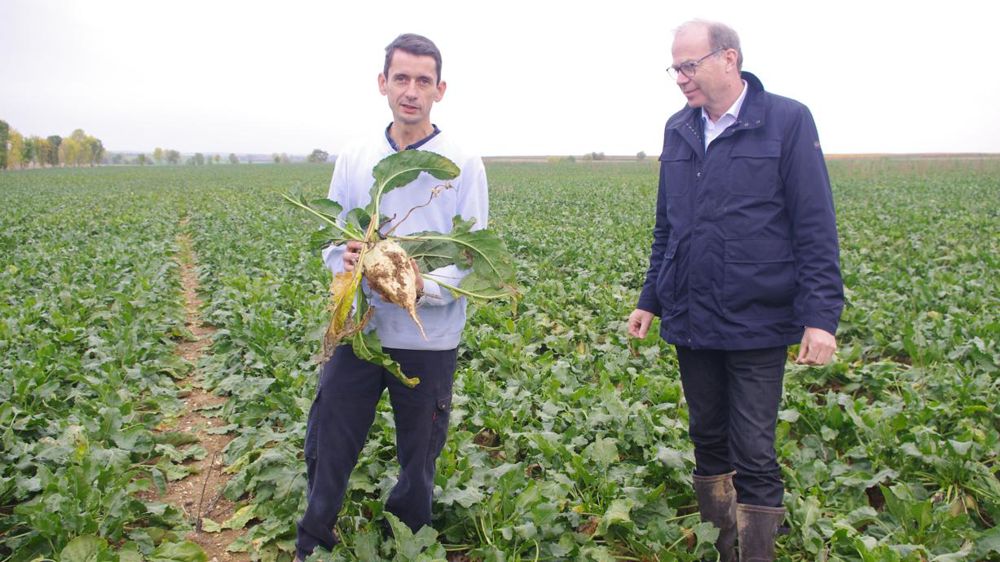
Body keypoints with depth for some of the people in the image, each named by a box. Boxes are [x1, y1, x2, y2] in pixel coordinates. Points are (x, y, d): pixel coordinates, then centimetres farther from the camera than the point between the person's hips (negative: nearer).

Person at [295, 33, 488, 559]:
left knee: (418, 461, 14)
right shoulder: (353, 160, 3)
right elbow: (333, 238, 7)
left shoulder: (463, 165, -6)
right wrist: (345, 260, -17)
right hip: (358, 329, 3)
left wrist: (425, 285, -27)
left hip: (428, 338, -2)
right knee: (326, 448, 9)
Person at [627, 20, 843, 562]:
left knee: (754, 456, -1)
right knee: (708, 441, 16)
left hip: (757, 325, -5)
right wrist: (650, 299, 14)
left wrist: (821, 315, -14)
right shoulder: (678, 130, 9)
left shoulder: (788, 121, -6)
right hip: (691, 321, 5)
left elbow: (815, 229, -8)